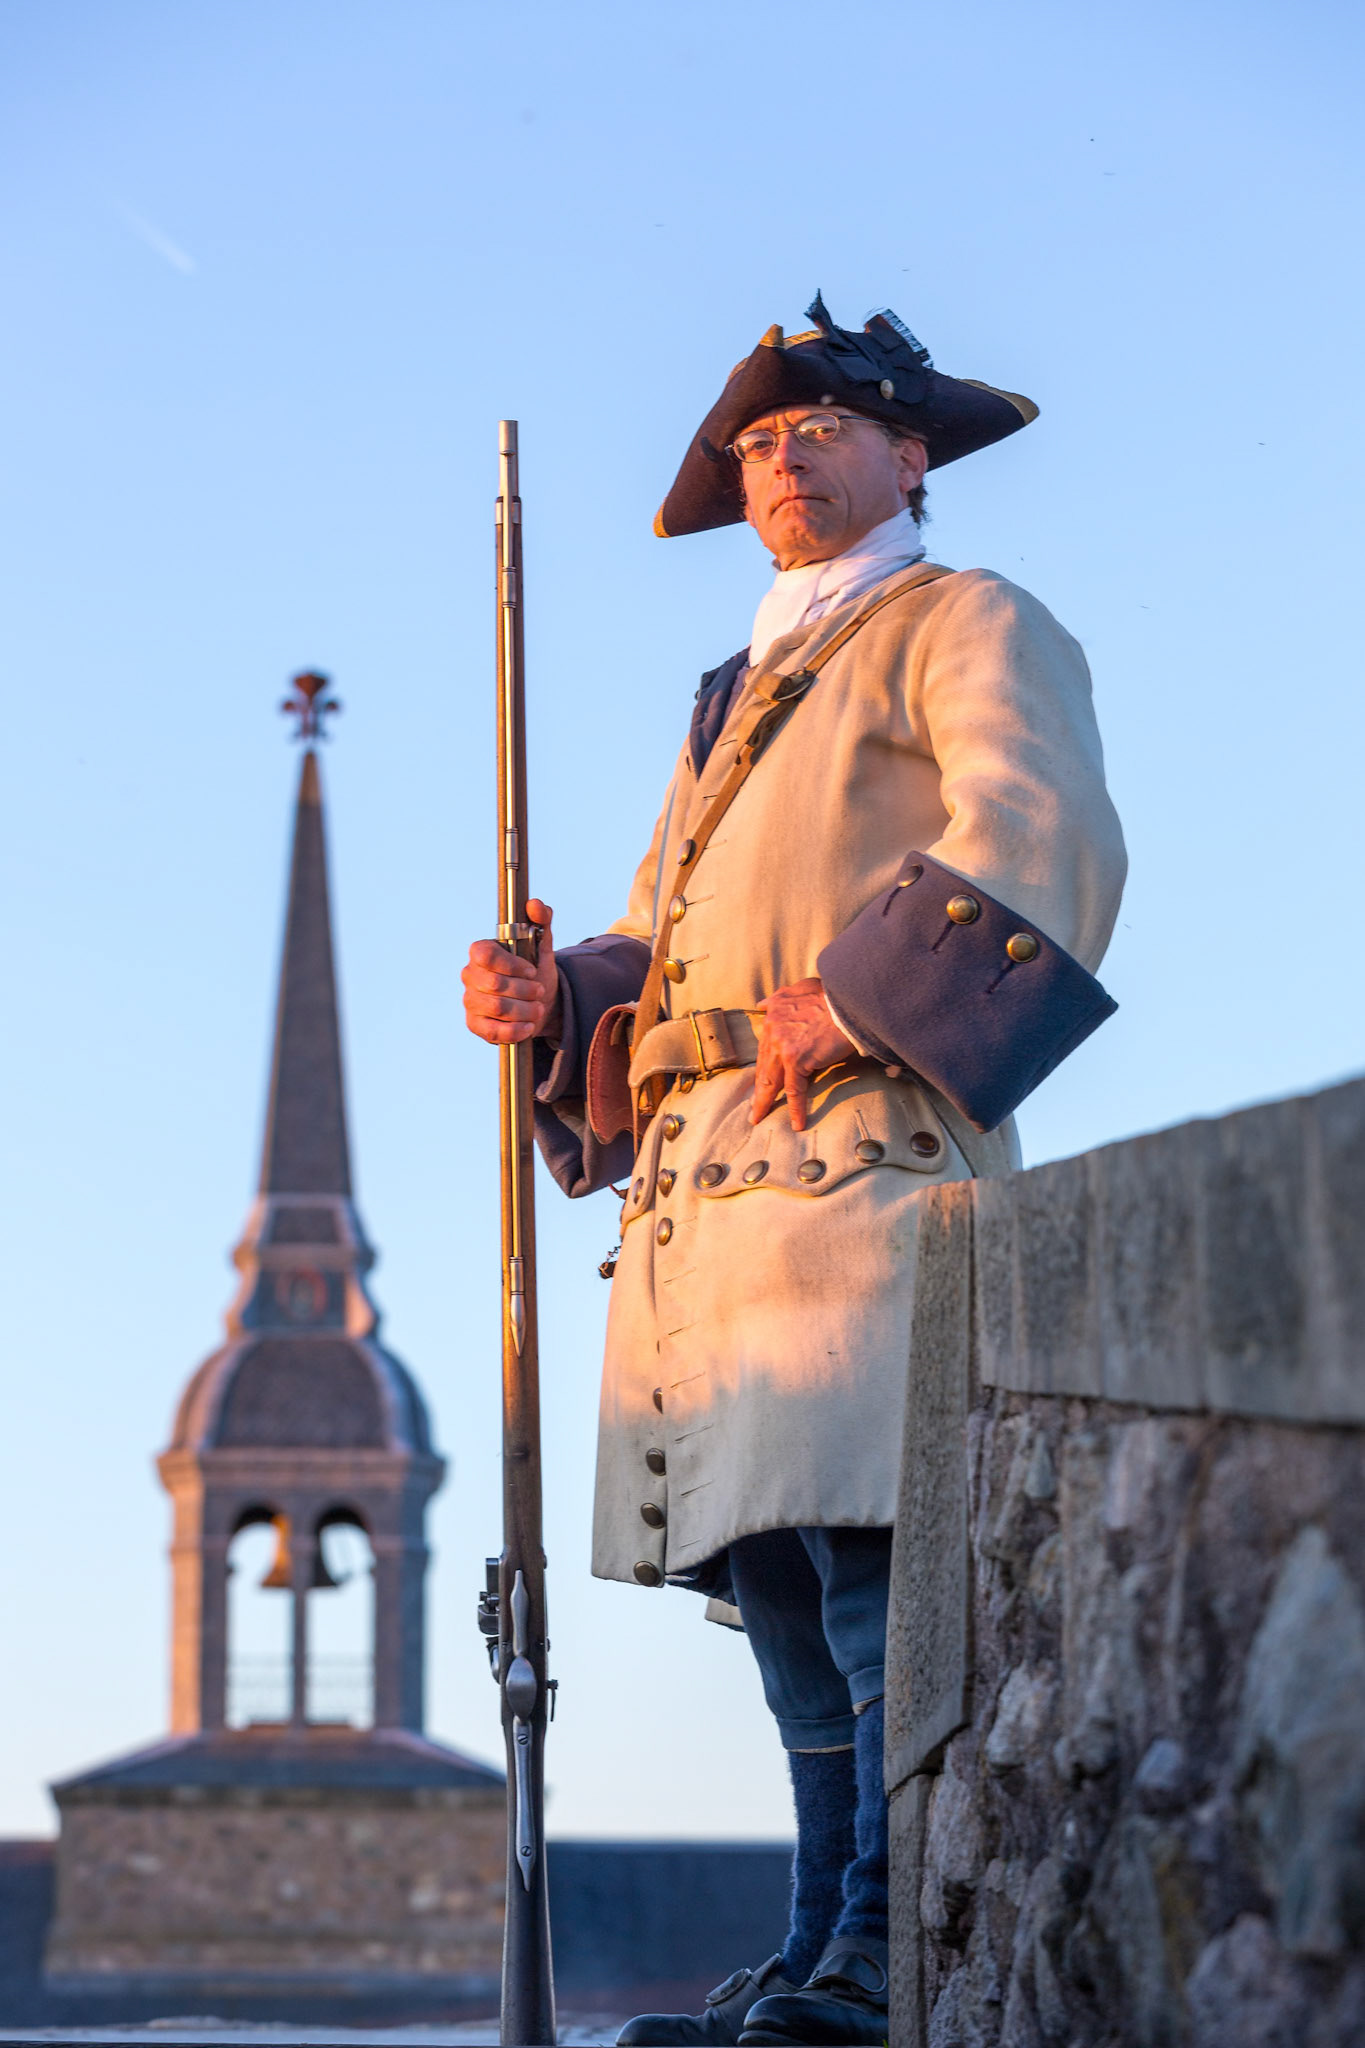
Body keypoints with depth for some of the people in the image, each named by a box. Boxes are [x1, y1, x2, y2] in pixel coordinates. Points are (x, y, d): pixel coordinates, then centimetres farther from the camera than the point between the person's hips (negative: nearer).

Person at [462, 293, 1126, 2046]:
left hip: (860, 1141, -8)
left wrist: (855, 993, -18)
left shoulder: (967, 625, 8)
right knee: (773, 1568, 4)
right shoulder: (735, 700, 32)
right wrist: (551, 998, 7)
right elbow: (659, 937, 28)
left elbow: (1041, 836, -10)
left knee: (871, 1543, -16)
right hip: (706, 1172, 8)